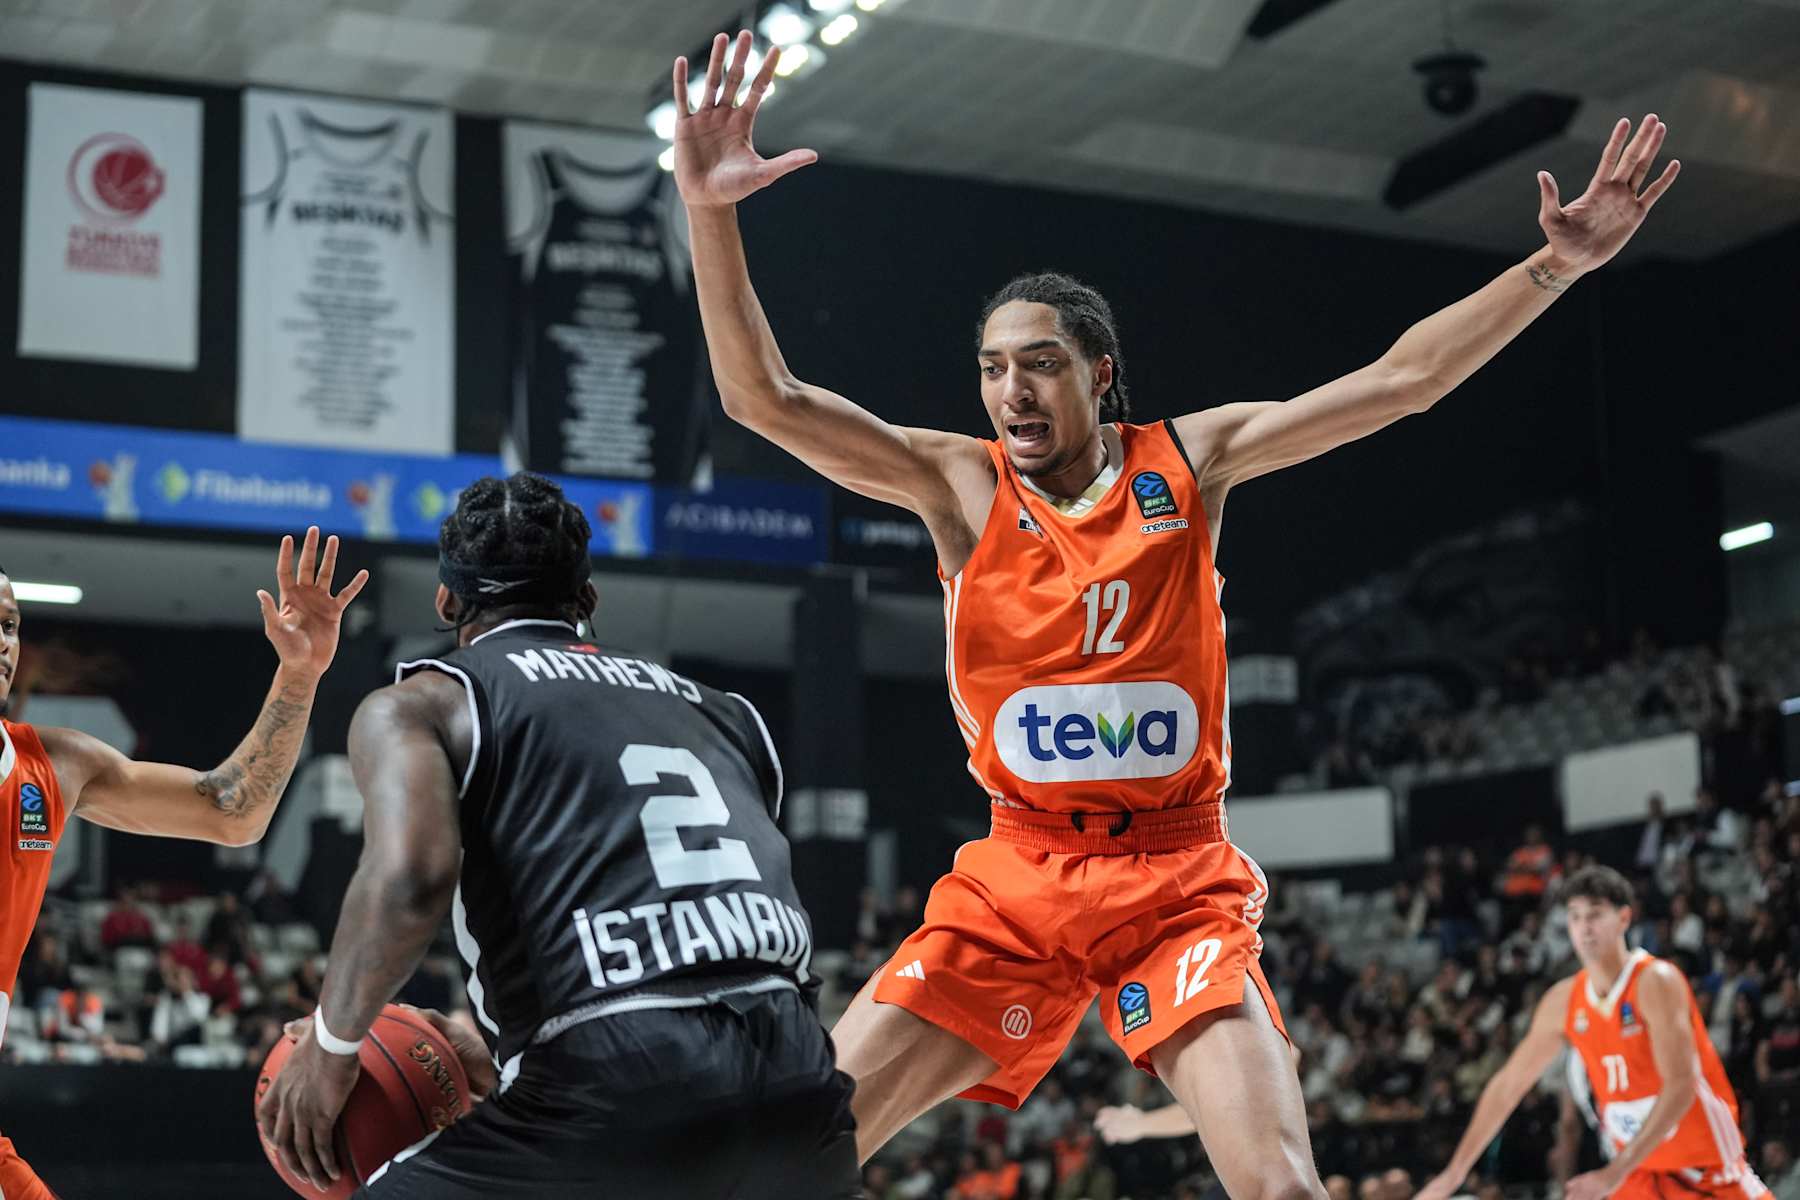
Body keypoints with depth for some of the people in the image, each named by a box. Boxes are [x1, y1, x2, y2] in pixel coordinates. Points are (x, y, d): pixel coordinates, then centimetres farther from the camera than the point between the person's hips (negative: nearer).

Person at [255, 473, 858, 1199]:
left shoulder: (416, 705, 11)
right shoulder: (722, 713, 27)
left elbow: (410, 878, -11)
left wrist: (331, 1040, 6)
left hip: (616, 1101, -5)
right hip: (797, 1094, 5)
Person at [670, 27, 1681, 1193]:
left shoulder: (1188, 461, 2)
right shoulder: (960, 485, 0)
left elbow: (1400, 379, 0)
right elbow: (766, 398, -9)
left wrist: (1559, 263, -6)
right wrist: (711, 211, -21)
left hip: (1179, 878, -1)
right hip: (1016, 879, 1)